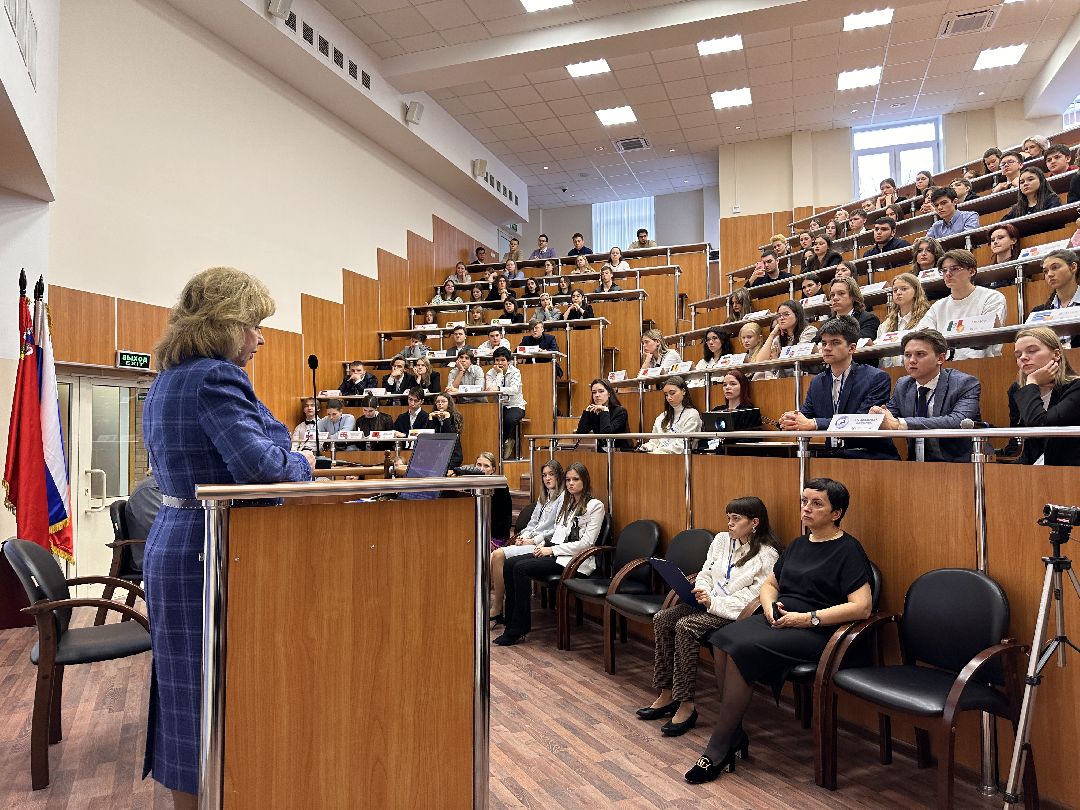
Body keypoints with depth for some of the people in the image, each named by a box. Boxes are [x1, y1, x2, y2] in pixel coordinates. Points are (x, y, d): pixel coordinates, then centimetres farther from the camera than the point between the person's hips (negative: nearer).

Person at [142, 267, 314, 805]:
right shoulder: (216, 377, -18)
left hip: (173, 546, 10)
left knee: (188, 691, 18)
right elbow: (256, 462, -29)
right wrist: (302, 464, -9)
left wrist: (283, 458, 19)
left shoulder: (165, 382, 13)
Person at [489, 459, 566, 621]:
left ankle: (497, 609, -15)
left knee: (499, 555, -23)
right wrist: (524, 536, 2)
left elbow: (557, 529, -11)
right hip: (531, 541, 8)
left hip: (544, 545, -8)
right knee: (492, 557, -15)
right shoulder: (543, 498, 25)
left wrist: (533, 540, -12)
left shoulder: (563, 497, -3)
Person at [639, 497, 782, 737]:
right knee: (661, 619, -15)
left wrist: (713, 603, -23)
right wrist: (702, 590, -9)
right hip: (709, 602, 7)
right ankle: (667, 695, -7)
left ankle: (686, 706, -21)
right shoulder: (721, 540, 10)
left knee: (685, 627, -30)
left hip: (735, 612, -7)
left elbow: (753, 597, -17)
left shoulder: (767, 555, -11)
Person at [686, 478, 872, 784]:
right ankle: (734, 733, -11)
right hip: (777, 619, 7)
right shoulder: (798, 544, 19)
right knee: (722, 639, -21)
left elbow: (861, 607, -15)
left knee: (743, 649, -29)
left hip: (815, 632, -7)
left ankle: (719, 748, -16)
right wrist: (769, 607, 2)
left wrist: (808, 618, -18)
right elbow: (769, 583, 25)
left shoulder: (848, 550, -4)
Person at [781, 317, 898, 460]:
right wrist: (788, 422, -17)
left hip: (871, 457, -5)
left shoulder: (877, 378, -4)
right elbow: (804, 418, 9)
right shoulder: (817, 382, 14)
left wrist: (813, 424, -26)